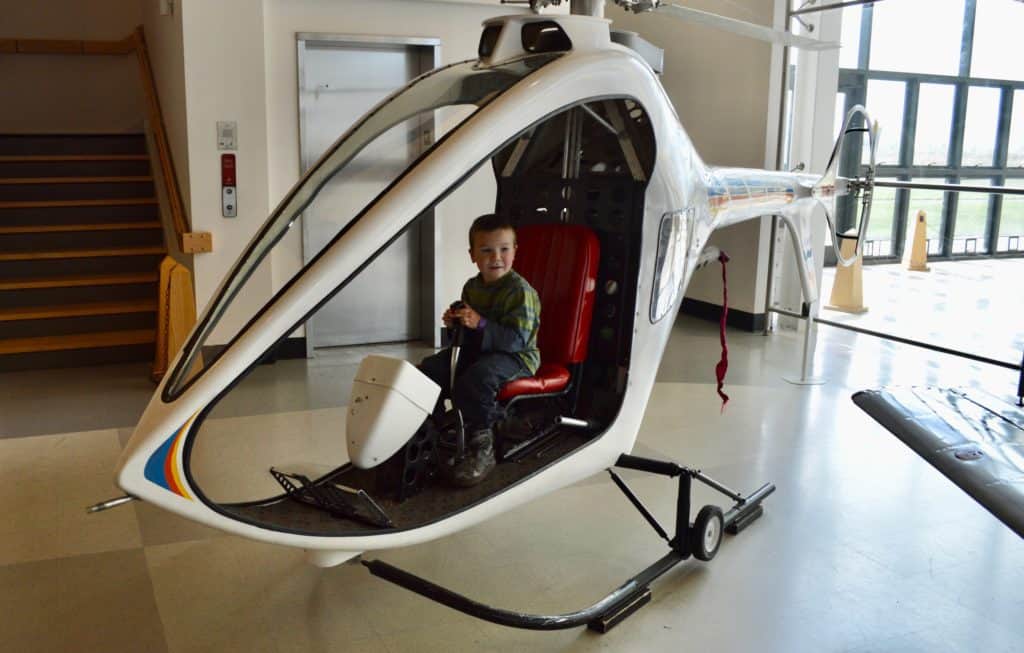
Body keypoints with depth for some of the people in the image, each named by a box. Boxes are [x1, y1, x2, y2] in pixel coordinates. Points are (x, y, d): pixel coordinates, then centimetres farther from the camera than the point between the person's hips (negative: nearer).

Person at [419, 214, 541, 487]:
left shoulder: (520, 291, -17)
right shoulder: (471, 287, 9)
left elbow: (517, 339, -26)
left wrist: (479, 324, -32)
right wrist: (455, 321, 0)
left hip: (516, 356, -8)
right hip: (475, 350, 8)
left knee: (477, 378, -37)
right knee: (429, 368, -6)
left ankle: (481, 449, -23)